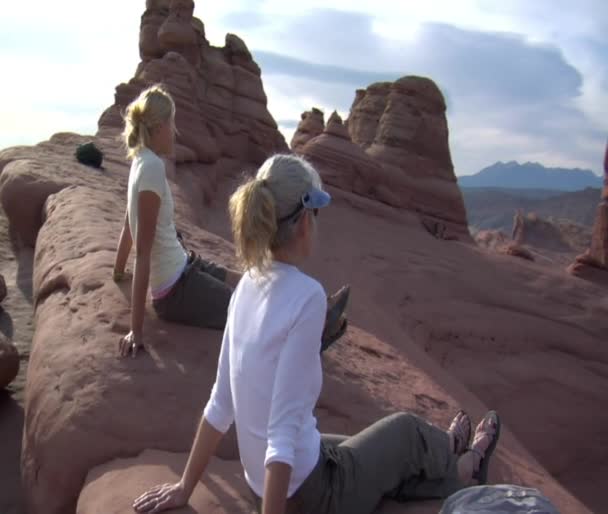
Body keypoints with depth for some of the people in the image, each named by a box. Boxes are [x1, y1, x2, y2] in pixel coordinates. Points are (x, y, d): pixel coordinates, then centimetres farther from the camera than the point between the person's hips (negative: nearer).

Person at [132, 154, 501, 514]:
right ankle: (461, 467, 53)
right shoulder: (306, 295, -28)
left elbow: (220, 406, 0)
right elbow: (283, 435, -29)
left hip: (264, 484, 6)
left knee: (399, 460, 28)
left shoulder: (248, 285, -5)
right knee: (405, 429, 22)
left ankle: (452, 464, 58)